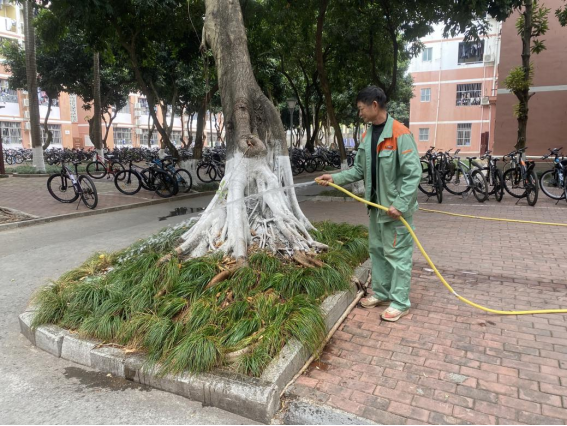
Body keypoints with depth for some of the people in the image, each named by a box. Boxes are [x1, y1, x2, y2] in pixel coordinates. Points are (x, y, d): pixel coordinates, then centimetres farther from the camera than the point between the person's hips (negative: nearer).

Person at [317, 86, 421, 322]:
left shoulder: (400, 134, -17)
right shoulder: (367, 137, 8)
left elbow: (413, 173, -19)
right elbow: (359, 170, 13)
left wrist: (400, 205, -23)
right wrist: (335, 178, 1)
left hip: (396, 208, -8)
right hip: (376, 205, 8)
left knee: (397, 254, 1)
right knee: (377, 250, 17)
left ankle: (400, 302, 14)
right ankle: (381, 293, 32)